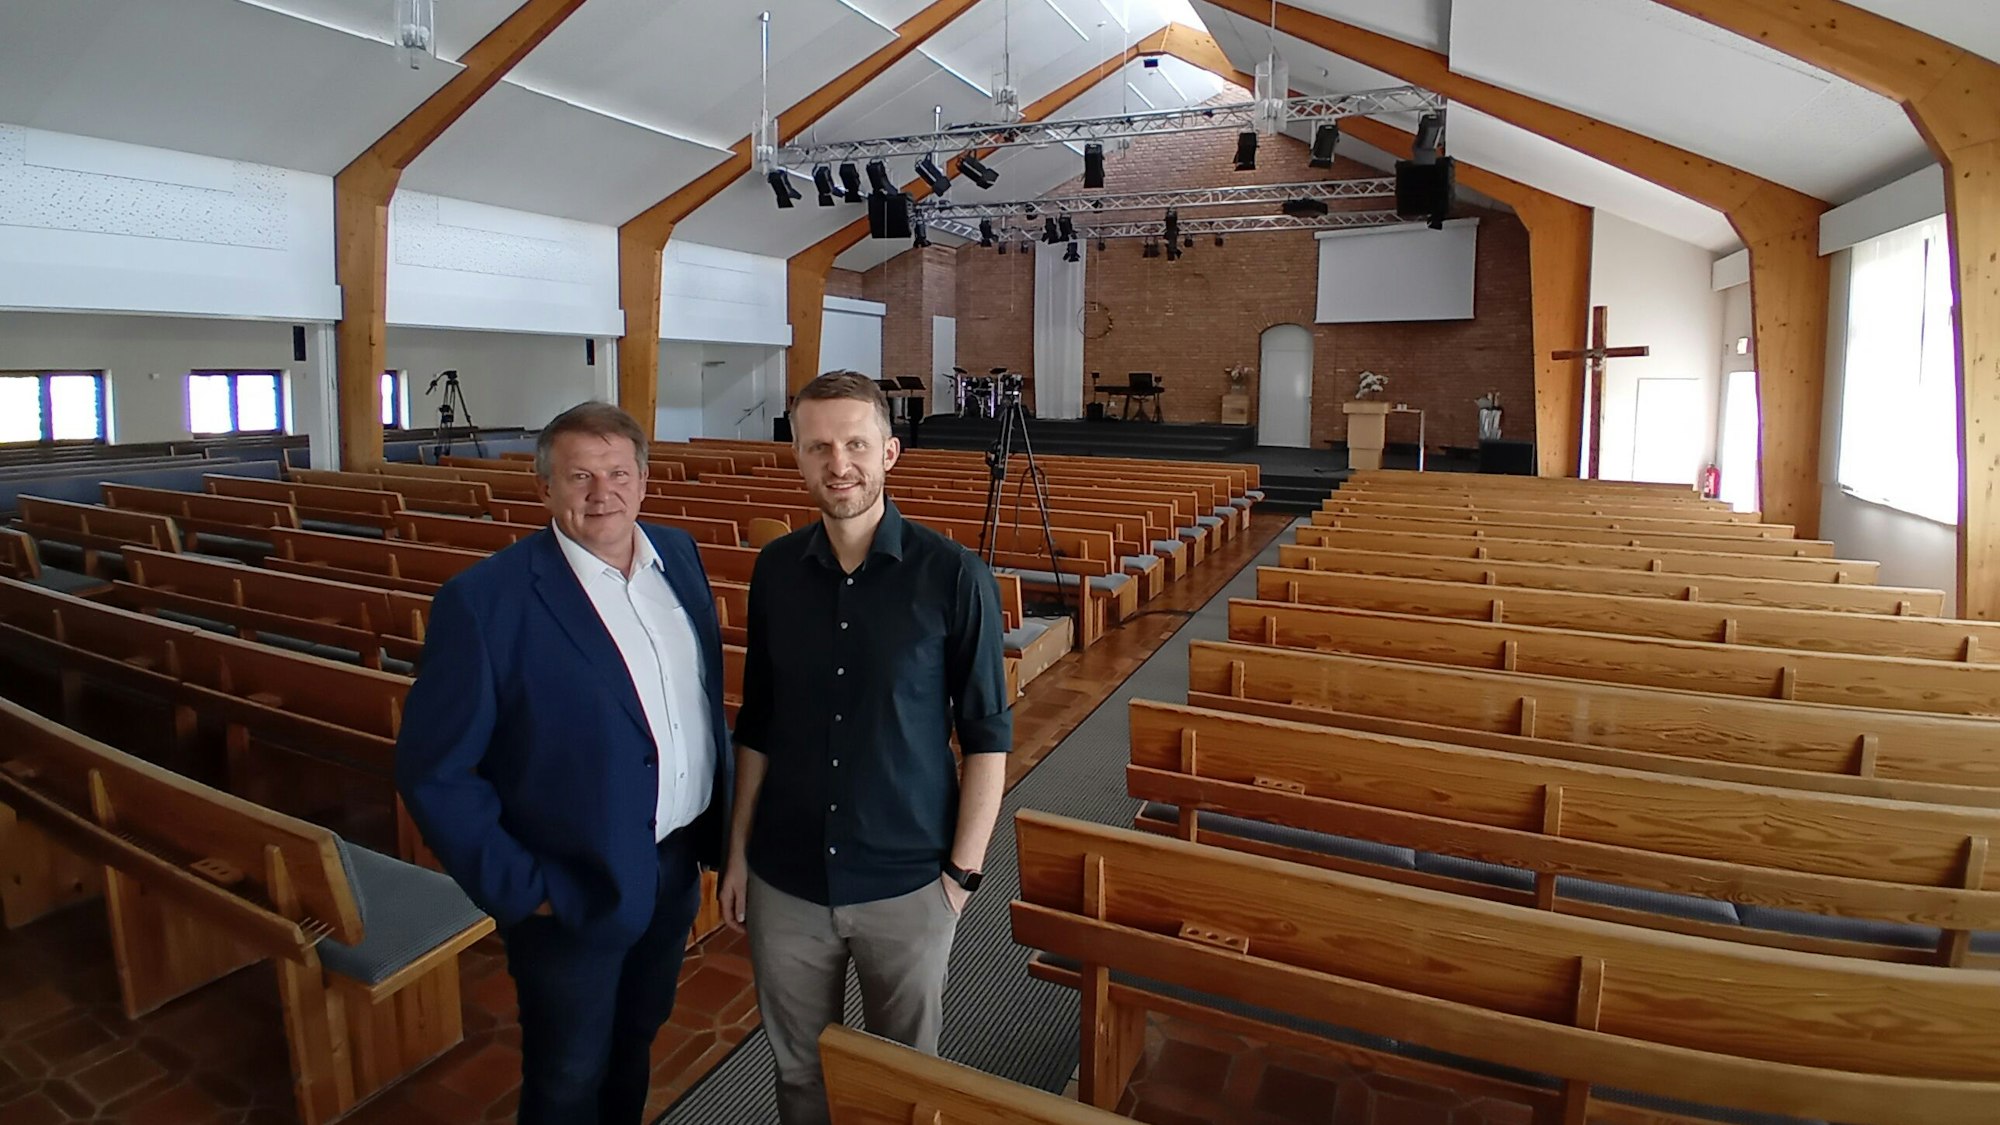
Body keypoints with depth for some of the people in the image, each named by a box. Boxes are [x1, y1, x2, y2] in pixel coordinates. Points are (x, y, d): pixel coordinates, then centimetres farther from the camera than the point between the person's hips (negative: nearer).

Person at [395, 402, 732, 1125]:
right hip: (575, 897, -5)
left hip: (678, 868, 5)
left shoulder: (677, 554, -2)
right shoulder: (484, 600, -20)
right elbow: (432, 774, -16)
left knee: (635, 1045, 27)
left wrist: (721, 819, 5)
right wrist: (519, 891, -15)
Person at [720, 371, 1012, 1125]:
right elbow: (757, 726, 7)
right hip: (785, 883, 3)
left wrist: (963, 871, -8)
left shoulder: (952, 576, -14)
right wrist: (738, 851, 8)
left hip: (907, 886, -3)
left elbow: (987, 736, -8)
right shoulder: (775, 571, -2)